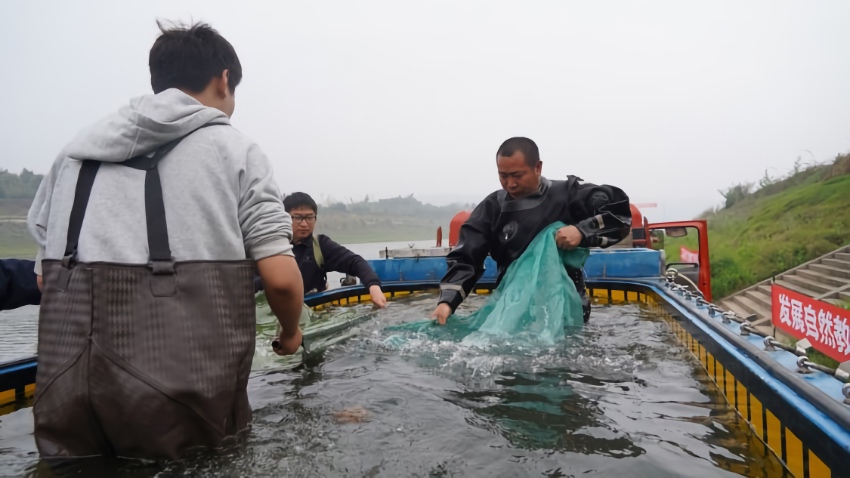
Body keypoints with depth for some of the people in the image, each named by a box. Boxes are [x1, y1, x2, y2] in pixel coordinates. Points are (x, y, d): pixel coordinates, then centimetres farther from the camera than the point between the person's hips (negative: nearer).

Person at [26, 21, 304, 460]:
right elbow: (281, 278, -8)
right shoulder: (234, 150, -1)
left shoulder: (76, 153, 11)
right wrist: (290, 332, 12)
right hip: (188, 409, -4)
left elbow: (47, 275, 11)